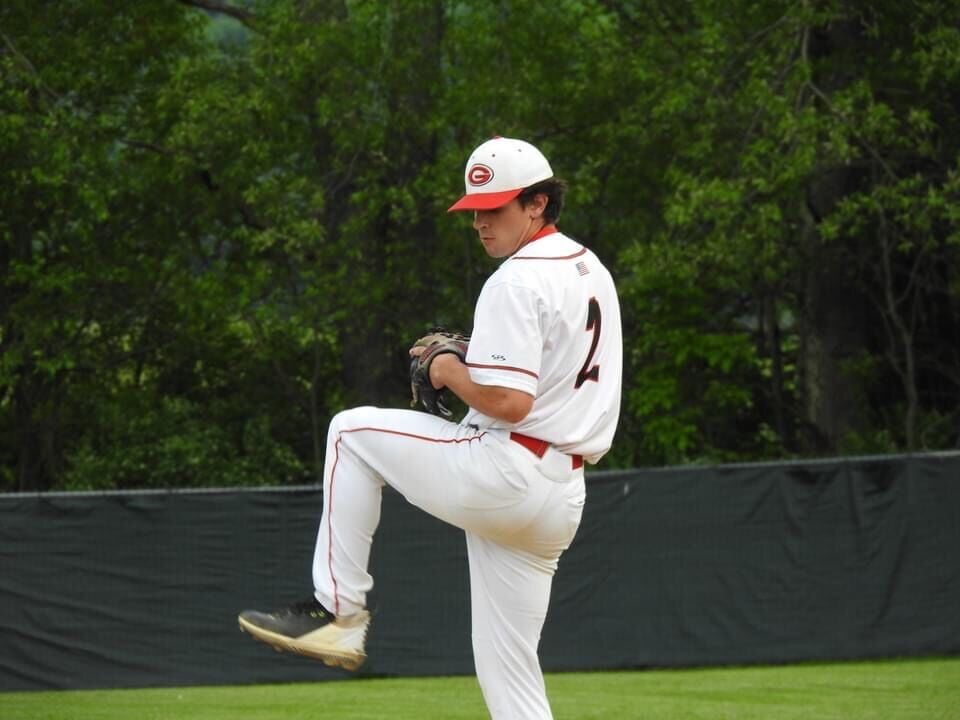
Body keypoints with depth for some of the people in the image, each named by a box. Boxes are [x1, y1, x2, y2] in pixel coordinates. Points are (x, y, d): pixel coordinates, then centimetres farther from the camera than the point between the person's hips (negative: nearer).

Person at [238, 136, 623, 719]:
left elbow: (508, 402, -22)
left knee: (352, 432, 9)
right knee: (507, 670, 11)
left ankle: (339, 610, 6)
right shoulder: (592, 271, 17)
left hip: (500, 477, -9)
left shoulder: (517, 281, -13)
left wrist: (451, 373, -4)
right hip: (561, 499, 9)